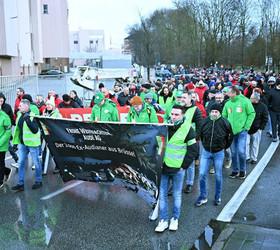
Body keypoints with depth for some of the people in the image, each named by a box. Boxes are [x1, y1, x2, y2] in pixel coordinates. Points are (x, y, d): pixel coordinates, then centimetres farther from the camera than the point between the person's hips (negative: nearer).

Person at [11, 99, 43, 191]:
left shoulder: (33, 116, -16)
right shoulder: (20, 115, 7)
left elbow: (35, 130, -24)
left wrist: (28, 120, -31)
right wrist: (15, 141, 17)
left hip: (32, 143, -7)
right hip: (22, 143, 7)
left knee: (36, 162, 7)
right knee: (21, 163, 9)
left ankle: (38, 181, 22)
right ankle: (20, 183, 17)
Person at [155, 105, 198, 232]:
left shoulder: (187, 129, -8)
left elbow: (193, 150, -5)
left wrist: (184, 166, -7)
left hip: (177, 169, -3)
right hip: (163, 167, 3)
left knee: (177, 195, 10)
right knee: (162, 194, 7)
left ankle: (175, 219, 26)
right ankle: (163, 220, 18)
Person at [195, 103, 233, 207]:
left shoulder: (225, 123, -13)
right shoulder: (205, 121, -7)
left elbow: (230, 136, 4)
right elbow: (201, 135, 11)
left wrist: (224, 147, 7)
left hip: (219, 153, -2)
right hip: (206, 152, 2)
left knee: (218, 176, 10)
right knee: (202, 174, 0)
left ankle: (218, 197, 26)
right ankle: (203, 197, 15)